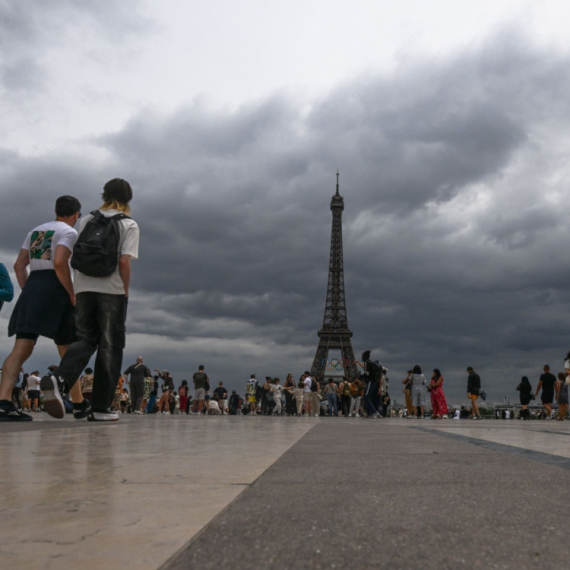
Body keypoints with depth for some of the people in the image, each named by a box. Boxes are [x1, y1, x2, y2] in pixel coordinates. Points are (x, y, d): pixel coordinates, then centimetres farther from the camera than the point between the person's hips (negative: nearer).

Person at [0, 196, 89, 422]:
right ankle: (79, 405, 14)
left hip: (31, 286, 6)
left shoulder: (35, 231, 22)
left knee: (21, 349, -1)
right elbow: (59, 263, -17)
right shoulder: (69, 232, -1)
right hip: (54, 287, -6)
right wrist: (72, 295, -10)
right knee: (68, 351, 5)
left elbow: (19, 265, 16)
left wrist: (28, 292, 16)